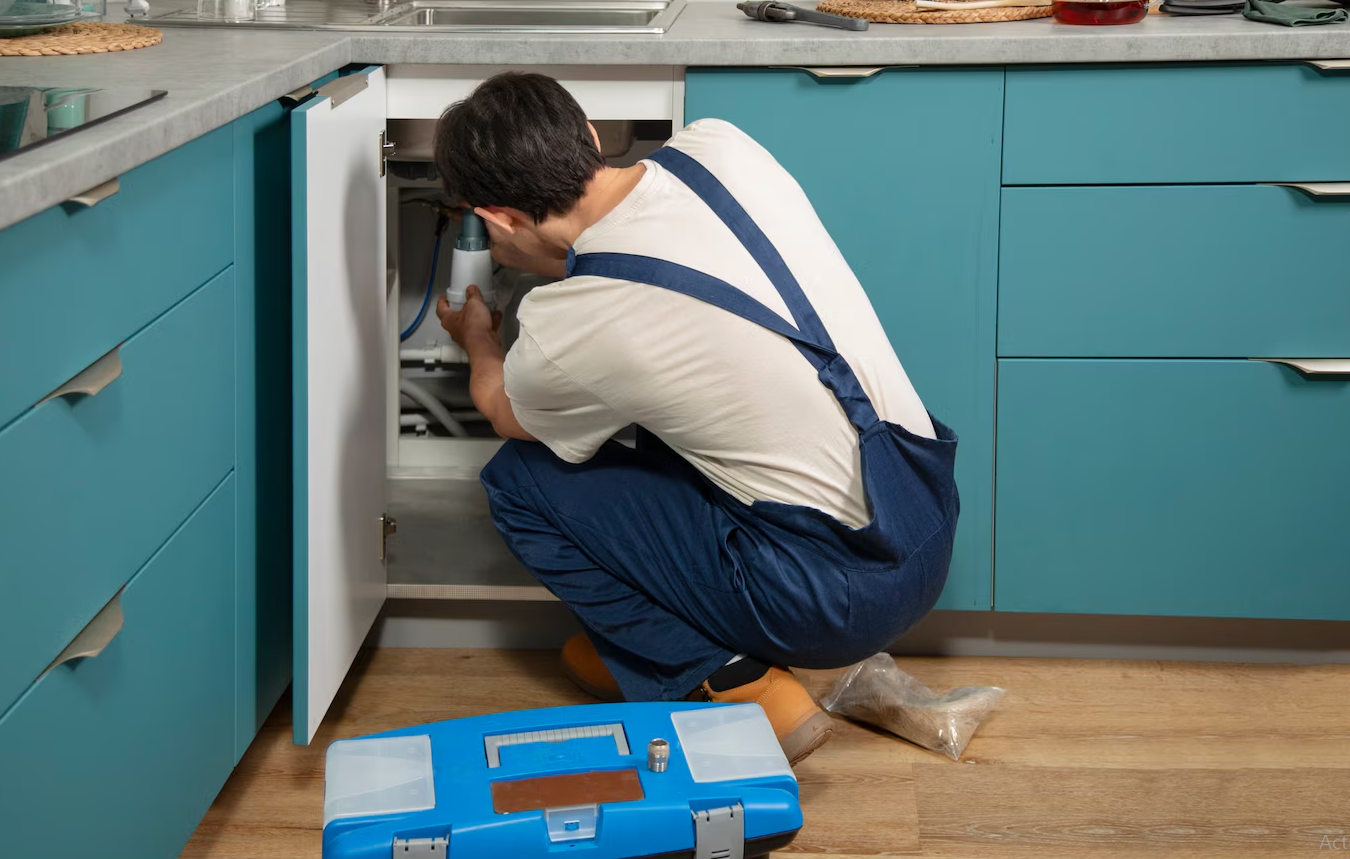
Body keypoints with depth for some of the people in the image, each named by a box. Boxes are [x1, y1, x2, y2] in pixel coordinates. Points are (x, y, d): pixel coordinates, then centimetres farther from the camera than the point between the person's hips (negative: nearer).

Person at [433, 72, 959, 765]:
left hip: (841, 597, -7)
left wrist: (478, 341, 33)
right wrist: (561, 259, 37)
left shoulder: (564, 330, -16)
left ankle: (739, 689, 1)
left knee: (519, 481, 5)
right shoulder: (720, 146, -2)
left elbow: (505, 412, 12)